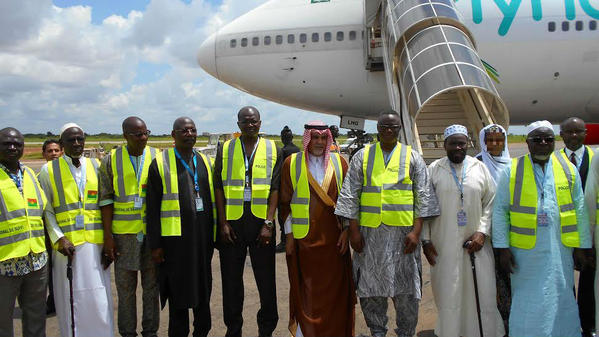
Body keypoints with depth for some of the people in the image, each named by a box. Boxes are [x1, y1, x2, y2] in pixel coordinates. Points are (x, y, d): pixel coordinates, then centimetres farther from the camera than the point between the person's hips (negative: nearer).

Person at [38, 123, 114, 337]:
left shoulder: (97, 167, 10)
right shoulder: (48, 171, 5)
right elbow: (46, 210, 2)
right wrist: (59, 239, -11)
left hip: (95, 242, 2)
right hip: (66, 244, -1)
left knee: (98, 298, 3)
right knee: (70, 298, 3)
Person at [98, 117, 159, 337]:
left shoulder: (157, 157, 4)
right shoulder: (111, 161, 1)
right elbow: (106, 199, 0)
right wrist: (107, 236, -5)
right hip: (124, 232, -1)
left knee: (151, 285, 10)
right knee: (125, 287, 7)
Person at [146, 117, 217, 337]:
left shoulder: (205, 162, 10)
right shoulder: (160, 164, -3)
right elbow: (152, 208, -5)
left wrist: (213, 235, 9)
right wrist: (155, 244, -8)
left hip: (202, 236, 4)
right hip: (174, 238, -4)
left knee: (203, 288, 14)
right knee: (178, 290, 6)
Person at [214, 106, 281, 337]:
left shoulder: (272, 150, 5)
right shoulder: (225, 150, 7)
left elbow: (275, 189, 0)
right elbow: (219, 188, 4)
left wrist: (268, 224, -8)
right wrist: (223, 223, -4)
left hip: (261, 220, -1)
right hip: (232, 220, 1)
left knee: (266, 277, 5)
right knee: (231, 277, 9)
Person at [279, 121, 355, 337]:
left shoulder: (339, 162, 7)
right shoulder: (292, 163, 3)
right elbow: (285, 201, 4)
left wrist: (346, 230, 0)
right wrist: (289, 234, 0)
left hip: (333, 237, 2)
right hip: (303, 238, -1)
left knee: (334, 289, 6)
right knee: (306, 289, 3)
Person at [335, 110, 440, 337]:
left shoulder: (412, 157, 6)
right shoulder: (362, 157, 7)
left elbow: (423, 197, 2)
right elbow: (350, 195, 4)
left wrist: (416, 231, -7)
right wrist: (354, 230, -3)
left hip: (404, 233, -1)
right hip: (369, 233, 1)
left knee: (406, 288, 4)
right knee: (370, 286, 7)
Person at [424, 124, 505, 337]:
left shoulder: (480, 168, 5)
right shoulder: (434, 169, 2)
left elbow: (490, 202, 5)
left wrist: (482, 232, -6)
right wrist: (425, 239, -2)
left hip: (476, 243, 1)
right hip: (444, 245, -1)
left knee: (482, 293, 4)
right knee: (448, 294, 5)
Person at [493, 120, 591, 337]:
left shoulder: (568, 169, 7)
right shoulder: (512, 171, -1)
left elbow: (580, 209, 10)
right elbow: (499, 210, -1)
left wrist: (582, 245, 6)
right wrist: (502, 248, -6)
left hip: (560, 250, 2)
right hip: (525, 251, -2)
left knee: (561, 299, 12)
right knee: (528, 303, 7)